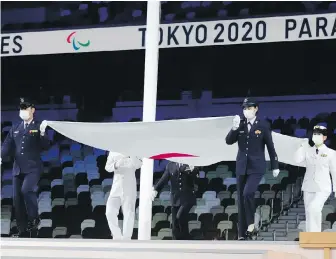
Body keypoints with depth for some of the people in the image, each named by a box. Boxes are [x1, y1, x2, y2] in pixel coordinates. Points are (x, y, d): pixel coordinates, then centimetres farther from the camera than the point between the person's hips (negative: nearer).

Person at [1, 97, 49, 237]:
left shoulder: (39, 127, 3)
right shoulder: (15, 129, 14)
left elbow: (45, 147, -4)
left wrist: (42, 133, -20)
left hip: (33, 167, -5)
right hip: (18, 168, 5)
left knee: (26, 190, -28)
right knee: (17, 199, 3)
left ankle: (34, 218, -7)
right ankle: (23, 230, 11)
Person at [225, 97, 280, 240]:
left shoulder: (263, 125, -4)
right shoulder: (240, 124, 3)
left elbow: (270, 146, 1)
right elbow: (229, 141, -3)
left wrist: (275, 166, 2)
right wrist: (234, 128, -21)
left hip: (256, 167, -4)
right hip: (241, 166, 4)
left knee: (248, 193, -24)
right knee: (241, 199, 3)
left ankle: (251, 224, -6)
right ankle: (243, 233, 9)